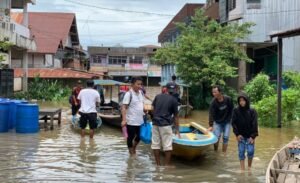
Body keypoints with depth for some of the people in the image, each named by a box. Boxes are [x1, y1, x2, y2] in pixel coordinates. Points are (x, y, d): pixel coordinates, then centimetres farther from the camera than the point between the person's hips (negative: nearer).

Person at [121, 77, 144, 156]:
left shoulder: (141, 93, 6)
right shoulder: (129, 94, -15)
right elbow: (124, 107, -18)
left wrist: (144, 115, 15)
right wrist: (124, 120, -26)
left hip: (140, 121, 7)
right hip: (131, 121, -7)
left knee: (139, 136, 18)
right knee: (130, 137, 6)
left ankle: (134, 149, 41)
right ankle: (131, 153, 19)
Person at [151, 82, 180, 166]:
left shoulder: (158, 96, 9)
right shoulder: (173, 100, 0)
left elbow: (153, 109, 10)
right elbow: (175, 116, 3)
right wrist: (177, 129, 10)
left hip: (155, 123, 4)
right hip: (165, 124, -4)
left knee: (155, 144, 8)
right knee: (167, 146, 2)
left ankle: (158, 164, 12)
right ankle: (167, 164, 4)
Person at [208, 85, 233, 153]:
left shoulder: (228, 99, -17)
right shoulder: (213, 102, -21)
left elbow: (231, 110, -1)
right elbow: (211, 114, -26)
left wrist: (229, 118, 1)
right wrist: (211, 126, -33)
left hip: (227, 122, 1)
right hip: (217, 122, -1)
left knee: (226, 137, -2)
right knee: (216, 137, -6)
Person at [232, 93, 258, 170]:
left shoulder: (252, 111, -7)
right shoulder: (236, 111, -4)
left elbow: (254, 124, -7)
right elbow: (234, 123, -1)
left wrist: (253, 136, -12)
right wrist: (237, 134, -8)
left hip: (249, 136, -1)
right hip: (240, 135, 1)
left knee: (250, 151, -6)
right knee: (241, 152, 0)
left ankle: (249, 166, 18)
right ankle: (242, 169, 7)